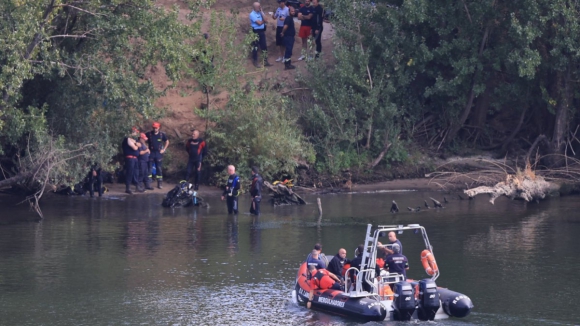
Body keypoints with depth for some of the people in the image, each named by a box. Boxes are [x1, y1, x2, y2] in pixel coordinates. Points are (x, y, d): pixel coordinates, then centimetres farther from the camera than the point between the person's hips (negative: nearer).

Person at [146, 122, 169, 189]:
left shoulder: (162, 134, -1)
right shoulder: (149, 134, -3)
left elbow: (167, 142, 13)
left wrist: (164, 149, 5)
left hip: (159, 153, 0)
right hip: (151, 153, 0)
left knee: (159, 168, 3)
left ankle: (160, 184, 8)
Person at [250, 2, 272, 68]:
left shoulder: (260, 13, 9)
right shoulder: (252, 14, -14)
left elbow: (264, 20, -3)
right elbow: (259, 23, -19)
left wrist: (261, 12, -6)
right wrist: (264, 21, 2)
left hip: (262, 31, 7)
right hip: (256, 32, -7)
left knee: (264, 46, 9)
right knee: (255, 47, 2)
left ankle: (265, 61, 16)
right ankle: (255, 62, 12)